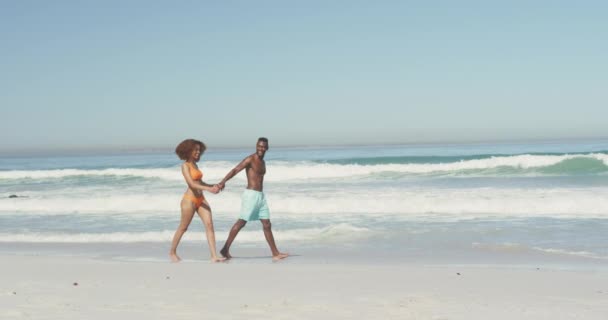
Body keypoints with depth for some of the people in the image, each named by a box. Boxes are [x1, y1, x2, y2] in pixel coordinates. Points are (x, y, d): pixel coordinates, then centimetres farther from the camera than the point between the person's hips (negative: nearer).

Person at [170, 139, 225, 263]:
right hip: (190, 200, -7)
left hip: (200, 199, 7)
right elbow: (191, 184, -20)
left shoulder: (195, 164, 14)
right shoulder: (185, 165, -10)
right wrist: (209, 189, -27)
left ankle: (214, 256, -12)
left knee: (209, 224, -7)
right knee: (183, 228, 7)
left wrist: (213, 186, 6)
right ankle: (172, 252, 27)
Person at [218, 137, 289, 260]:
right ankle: (225, 249, 0)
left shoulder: (262, 162, 15)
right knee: (241, 222, -6)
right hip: (251, 194, -8)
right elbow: (235, 170, -20)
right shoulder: (250, 159, -10)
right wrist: (223, 181, -35)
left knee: (267, 224, 8)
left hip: (260, 195, 8)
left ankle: (275, 253, 12)